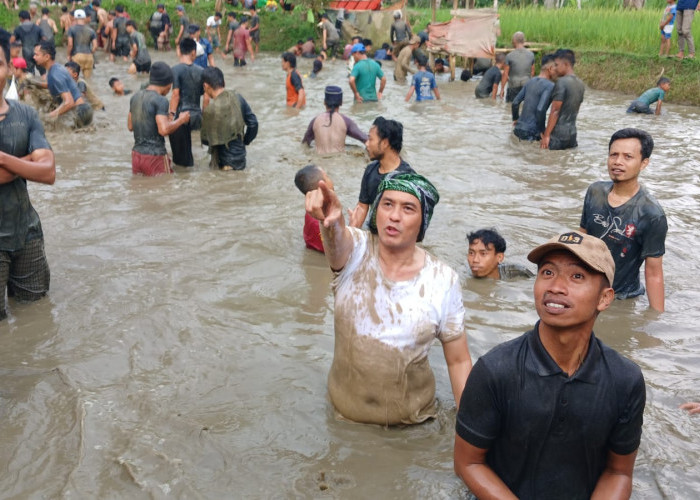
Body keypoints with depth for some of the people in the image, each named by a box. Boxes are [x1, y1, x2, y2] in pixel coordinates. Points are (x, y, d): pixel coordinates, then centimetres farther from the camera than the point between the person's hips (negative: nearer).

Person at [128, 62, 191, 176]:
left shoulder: (135, 97, 9)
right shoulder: (161, 100, -15)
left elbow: (130, 126, 16)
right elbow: (164, 130, -24)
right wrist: (181, 120, -8)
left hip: (136, 153, 8)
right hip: (154, 157, -8)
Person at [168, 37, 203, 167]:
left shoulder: (176, 69, -8)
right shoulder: (201, 71, 5)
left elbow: (175, 94, -14)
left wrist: (171, 114, -11)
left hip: (180, 114, -5)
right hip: (196, 115, 5)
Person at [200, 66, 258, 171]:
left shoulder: (210, 109, -20)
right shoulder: (237, 97, -5)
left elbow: (205, 140, -9)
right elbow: (253, 122, 0)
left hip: (225, 163, -5)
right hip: (241, 159, 5)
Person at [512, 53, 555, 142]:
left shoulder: (531, 81, 10)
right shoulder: (549, 85, -14)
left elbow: (515, 103, 12)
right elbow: (540, 109, -25)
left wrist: (515, 119, 27)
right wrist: (542, 131, -14)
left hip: (518, 128, 8)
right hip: (530, 133, -8)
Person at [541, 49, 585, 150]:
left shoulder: (561, 82, -13)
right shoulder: (580, 84, 11)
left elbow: (555, 111, -17)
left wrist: (546, 135, -15)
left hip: (557, 134, -8)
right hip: (572, 133, 8)